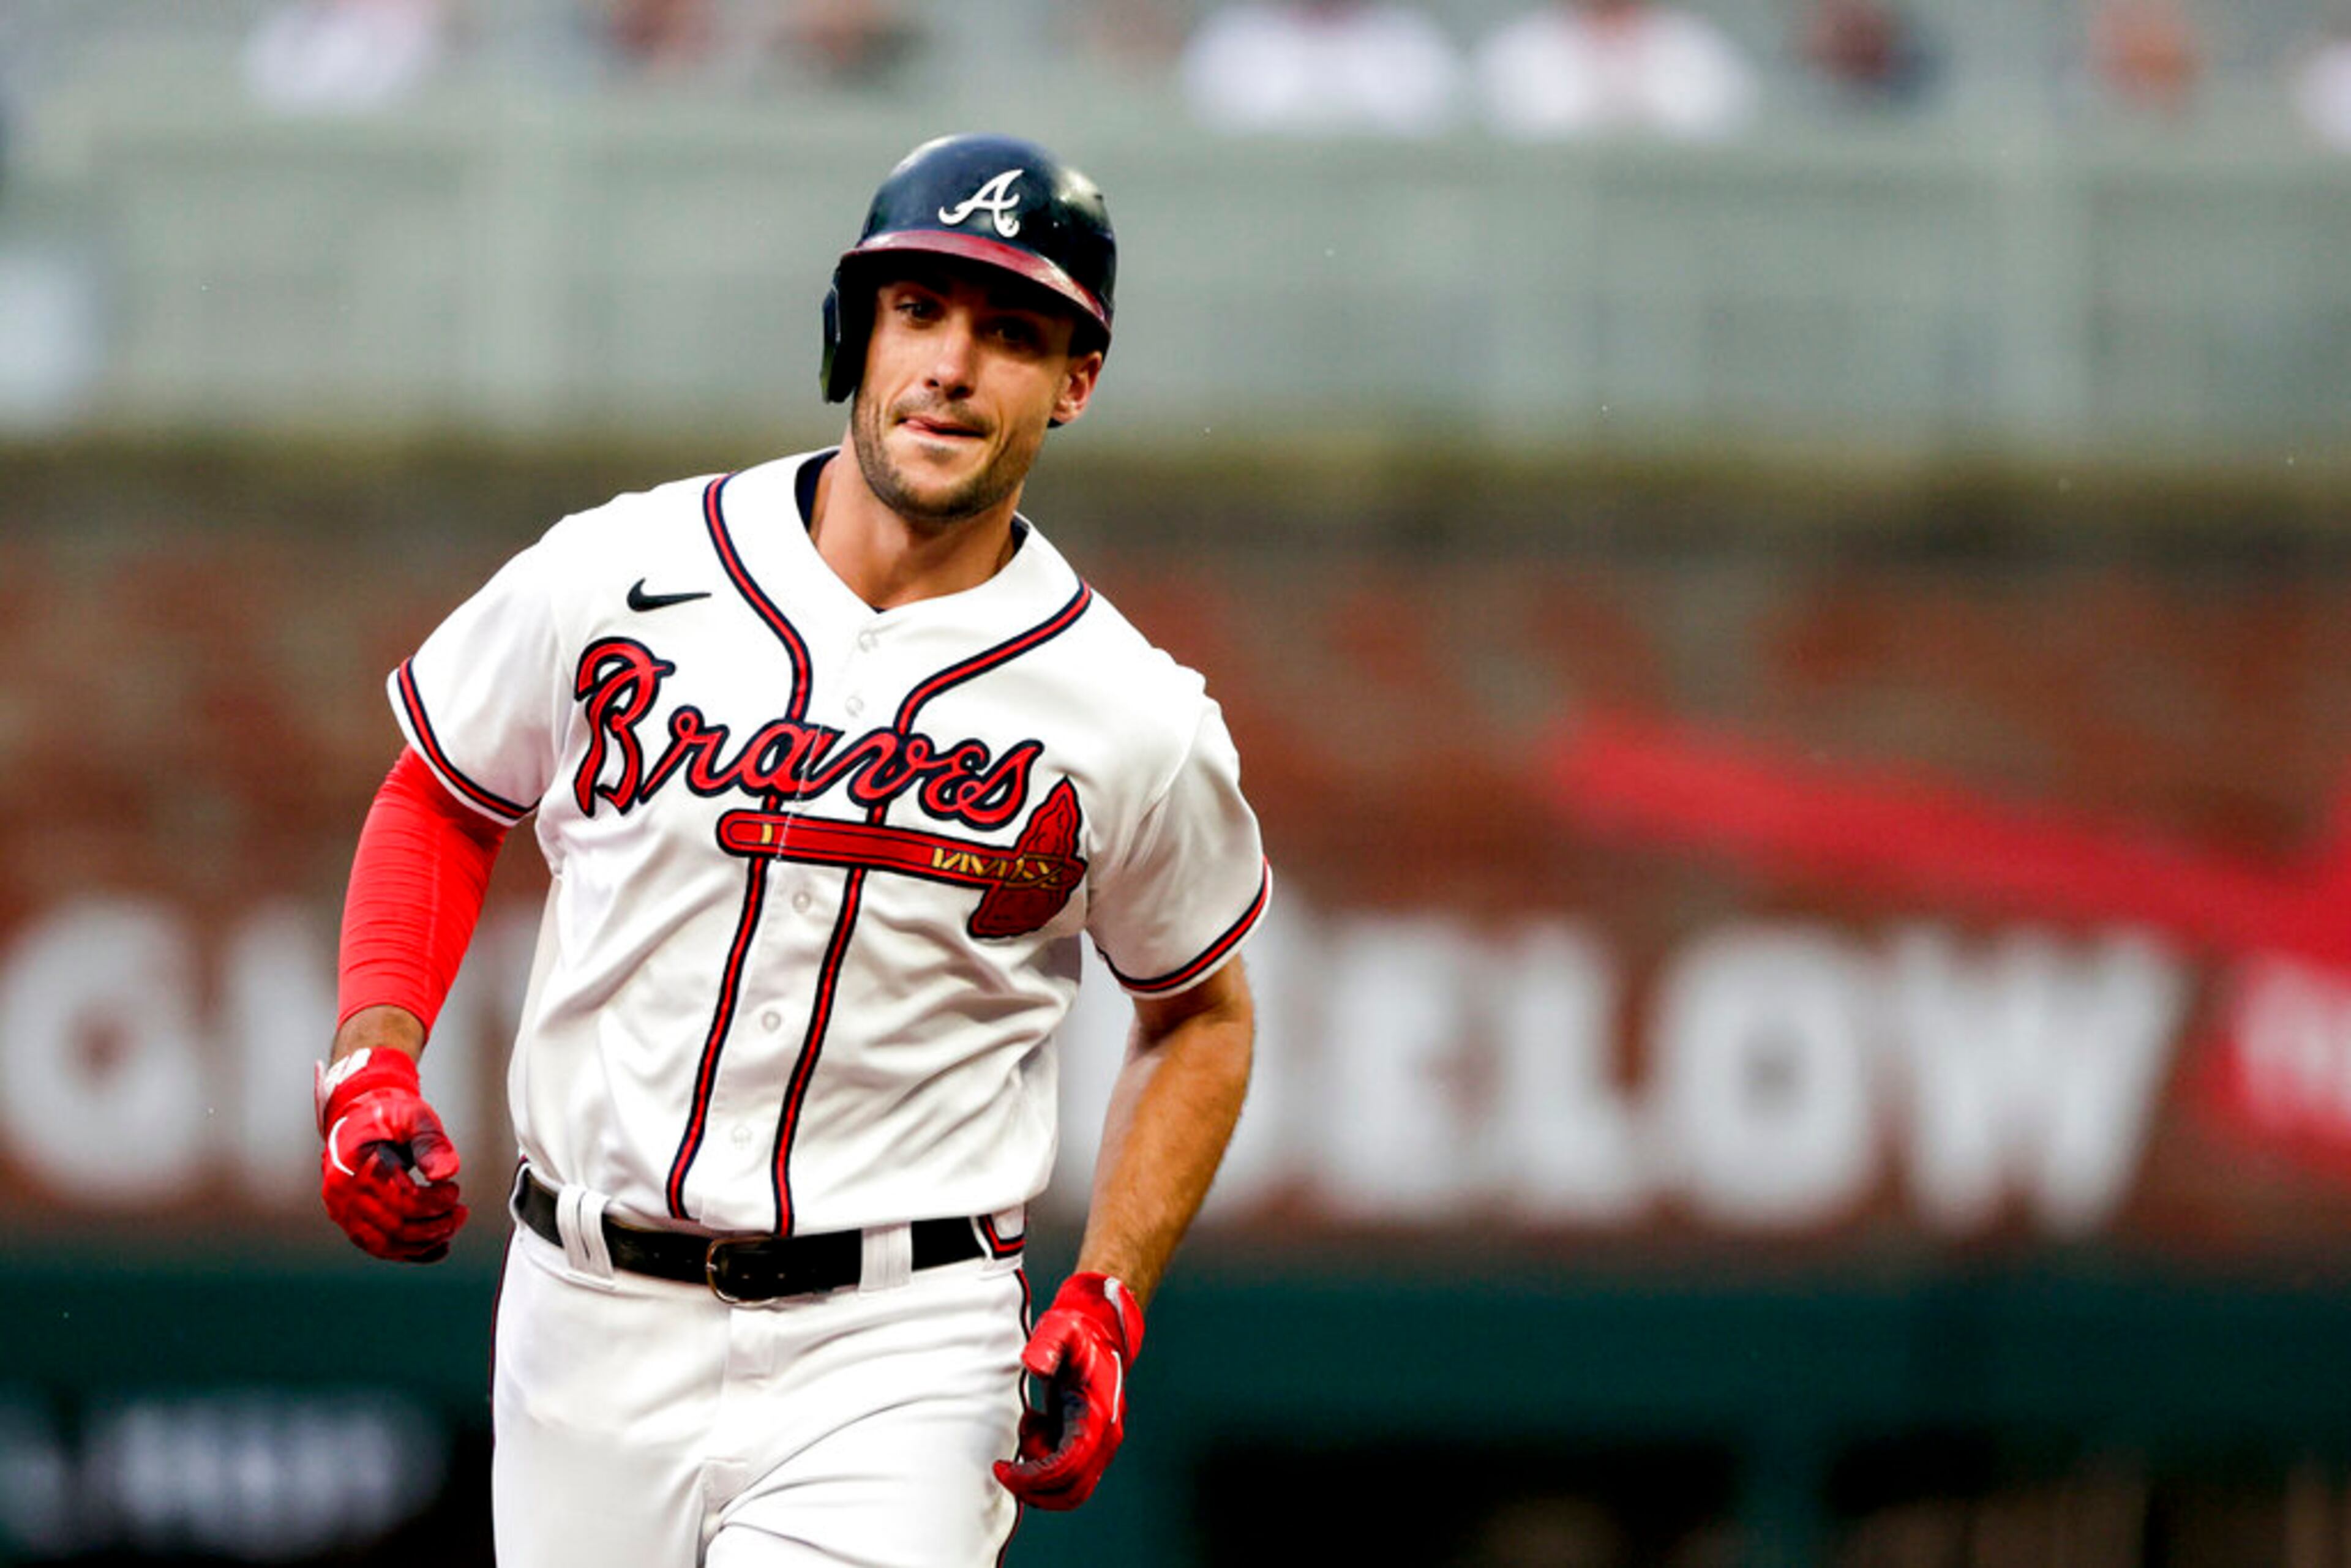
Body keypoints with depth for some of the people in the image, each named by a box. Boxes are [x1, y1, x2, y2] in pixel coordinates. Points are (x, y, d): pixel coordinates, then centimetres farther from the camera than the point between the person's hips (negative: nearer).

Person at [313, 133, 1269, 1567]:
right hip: (591, 1331, 2)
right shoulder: (616, 576, -3)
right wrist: (372, 1065, -2)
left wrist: (1107, 1302, -1)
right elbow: (440, 803, 14)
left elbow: (1202, 1013, 11)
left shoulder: (1135, 722, -5)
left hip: (892, 1356, -2)